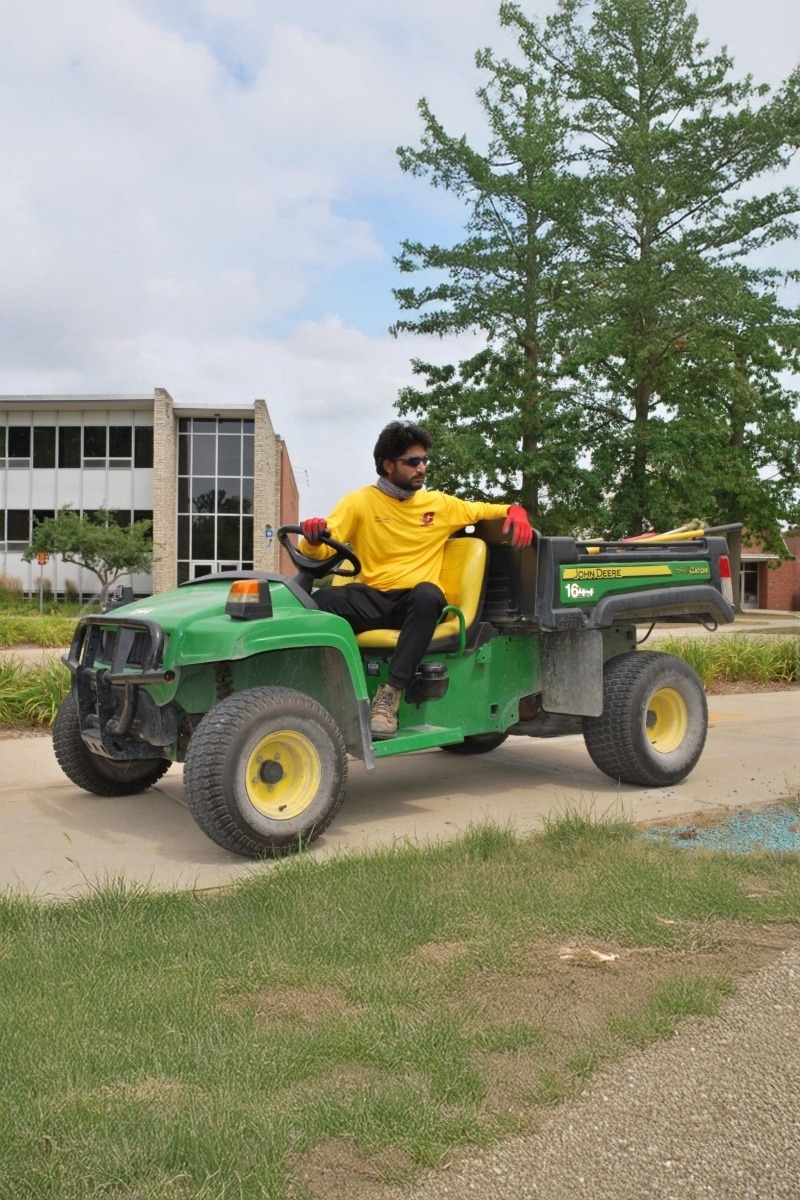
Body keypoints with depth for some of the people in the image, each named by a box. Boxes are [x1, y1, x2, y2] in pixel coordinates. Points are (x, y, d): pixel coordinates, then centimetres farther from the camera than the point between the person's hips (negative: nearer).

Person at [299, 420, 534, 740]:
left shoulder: (439, 503, 13)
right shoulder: (359, 501, 6)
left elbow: (486, 510, 24)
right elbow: (321, 550, -3)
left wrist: (515, 512, 1)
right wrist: (313, 538, -27)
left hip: (416, 601, 1)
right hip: (372, 599, -1)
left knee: (427, 594, -38)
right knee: (319, 601, -33)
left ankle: (390, 696, -35)